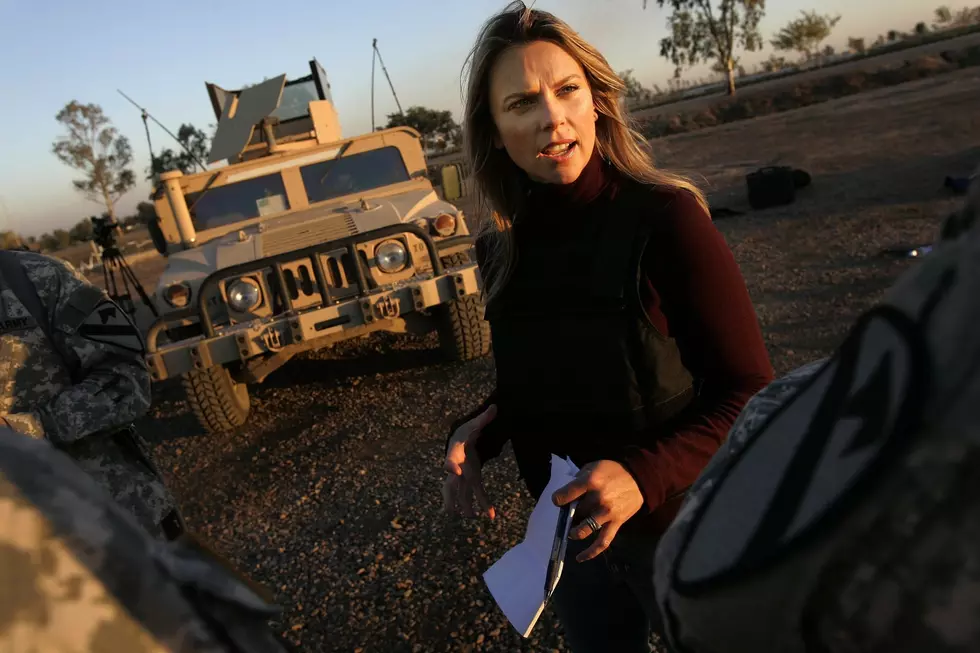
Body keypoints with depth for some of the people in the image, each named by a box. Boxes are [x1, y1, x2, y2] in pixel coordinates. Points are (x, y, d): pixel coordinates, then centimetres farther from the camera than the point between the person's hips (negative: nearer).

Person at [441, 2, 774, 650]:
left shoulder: (665, 217, -21)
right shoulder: (502, 249, -6)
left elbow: (752, 392, -17)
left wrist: (644, 475, -31)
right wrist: (480, 429, -11)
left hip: (686, 530, -4)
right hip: (571, 537, 5)